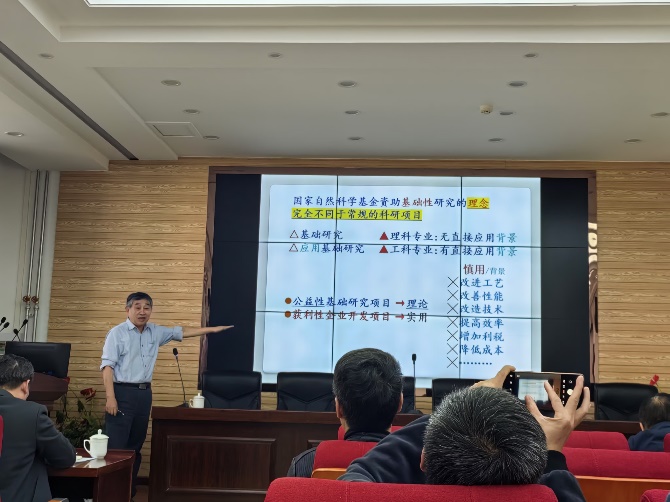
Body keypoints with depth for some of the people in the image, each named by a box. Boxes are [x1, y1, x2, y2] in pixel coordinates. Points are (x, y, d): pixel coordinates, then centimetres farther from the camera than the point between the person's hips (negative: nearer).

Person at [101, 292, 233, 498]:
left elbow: (181, 332, 21)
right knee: (116, 446, -8)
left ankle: (129, 490, 21)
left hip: (144, 393, 7)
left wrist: (212, 329, 21)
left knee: (135, 446, 12)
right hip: (123, 392, -6)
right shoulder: (117, 333, -5)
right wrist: (110, 398, -18)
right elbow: (107, 366, -10)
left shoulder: (155, 332, 12)